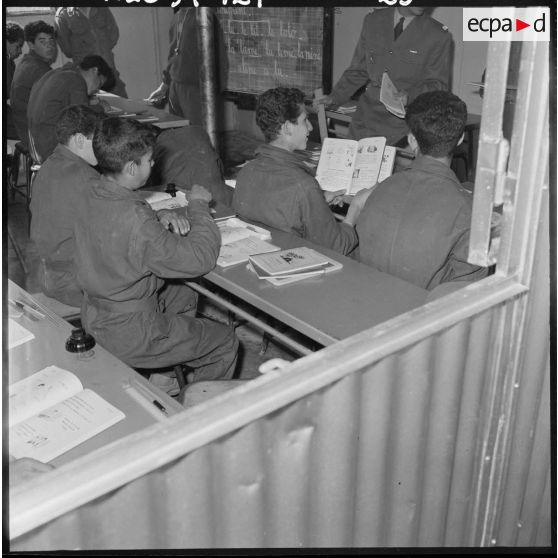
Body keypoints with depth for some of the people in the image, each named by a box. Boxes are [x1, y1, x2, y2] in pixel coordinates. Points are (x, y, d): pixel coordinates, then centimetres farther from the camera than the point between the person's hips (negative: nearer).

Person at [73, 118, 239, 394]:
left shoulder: (92, 193, -7)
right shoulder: (134, 220, -34)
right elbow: (200, 258, -27)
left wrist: (162, 223, -5)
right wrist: (198, 206, -13)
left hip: (95, 313, 9)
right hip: (128, 335, -9)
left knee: (185, 296, 30)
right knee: (225, 342, 8)